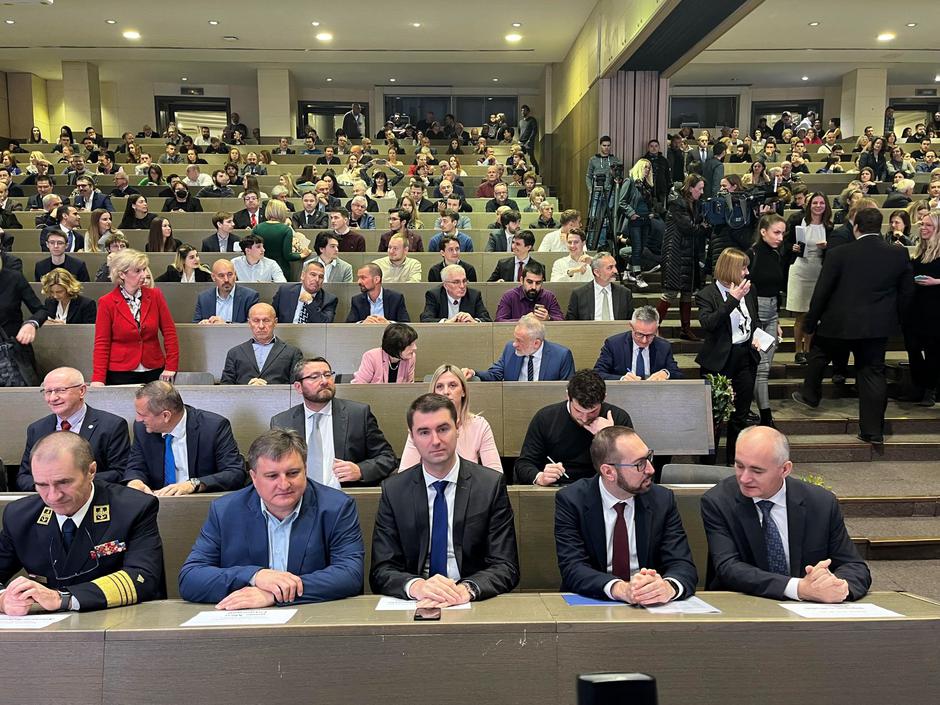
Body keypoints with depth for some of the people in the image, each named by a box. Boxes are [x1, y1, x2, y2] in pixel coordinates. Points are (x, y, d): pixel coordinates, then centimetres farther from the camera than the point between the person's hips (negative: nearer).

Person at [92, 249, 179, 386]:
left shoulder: (155, 295, 2)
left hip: (154, 371, 2)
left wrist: (171, 366, -3)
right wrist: (98, 379, -11)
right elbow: (101, 344, -3)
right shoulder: (107, 302, -4)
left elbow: (169, 331, 3)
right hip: (120, 373, -2)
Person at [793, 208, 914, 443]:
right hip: (878, 326, 3)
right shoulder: (900, 254, -2)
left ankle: (810, 396, 40)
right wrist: (893, 319, 19)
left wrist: (811, 322, 3)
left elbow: (821, 292, -8)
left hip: (838, 323, -3)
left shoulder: (839, 254, -12)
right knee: (873, 373, 9)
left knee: (818, 355, 24)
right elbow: (907, 292, 6)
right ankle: (873, 431, 11)